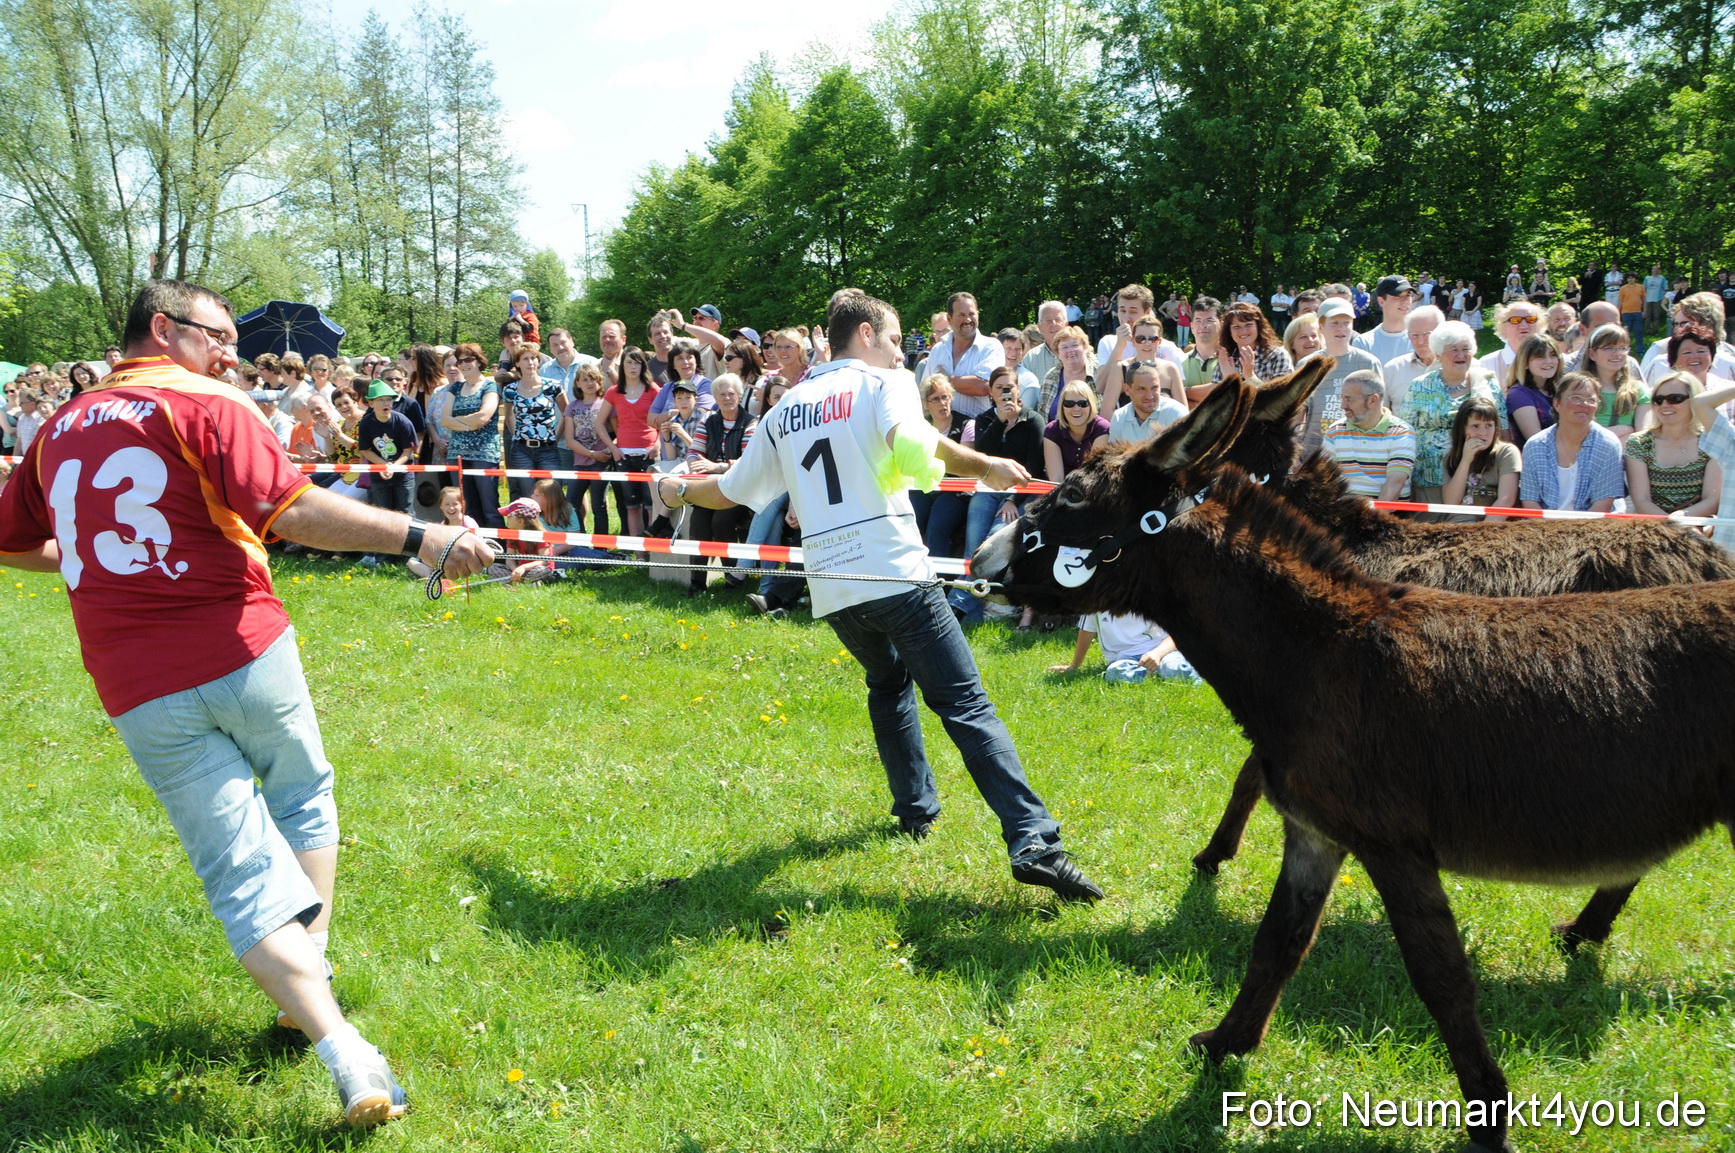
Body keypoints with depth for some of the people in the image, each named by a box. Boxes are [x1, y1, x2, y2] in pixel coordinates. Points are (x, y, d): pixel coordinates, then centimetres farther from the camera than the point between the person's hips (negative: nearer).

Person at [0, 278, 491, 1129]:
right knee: (302, 798, 25)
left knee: (240, 869, 3)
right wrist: (417, 537, -26)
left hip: (139, 692, 4)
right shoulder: (202, 405, -5)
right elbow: (288, 509, -21)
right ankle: (308, 967, 24)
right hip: (244, 652, -4)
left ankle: (344, 1054, -7)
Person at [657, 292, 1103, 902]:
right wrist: (986, 466, -11)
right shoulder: (883, 384, 3)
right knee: (966, 705, -9)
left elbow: (731, 490, 26)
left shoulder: (786, 409, 19)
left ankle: (916, 808, 30)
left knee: (888, 681, 31)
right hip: (895, 575, -5)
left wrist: (681, 491, 45)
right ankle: (1035, 842, -20)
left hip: (830, 587, 6)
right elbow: (911, 443, -20)